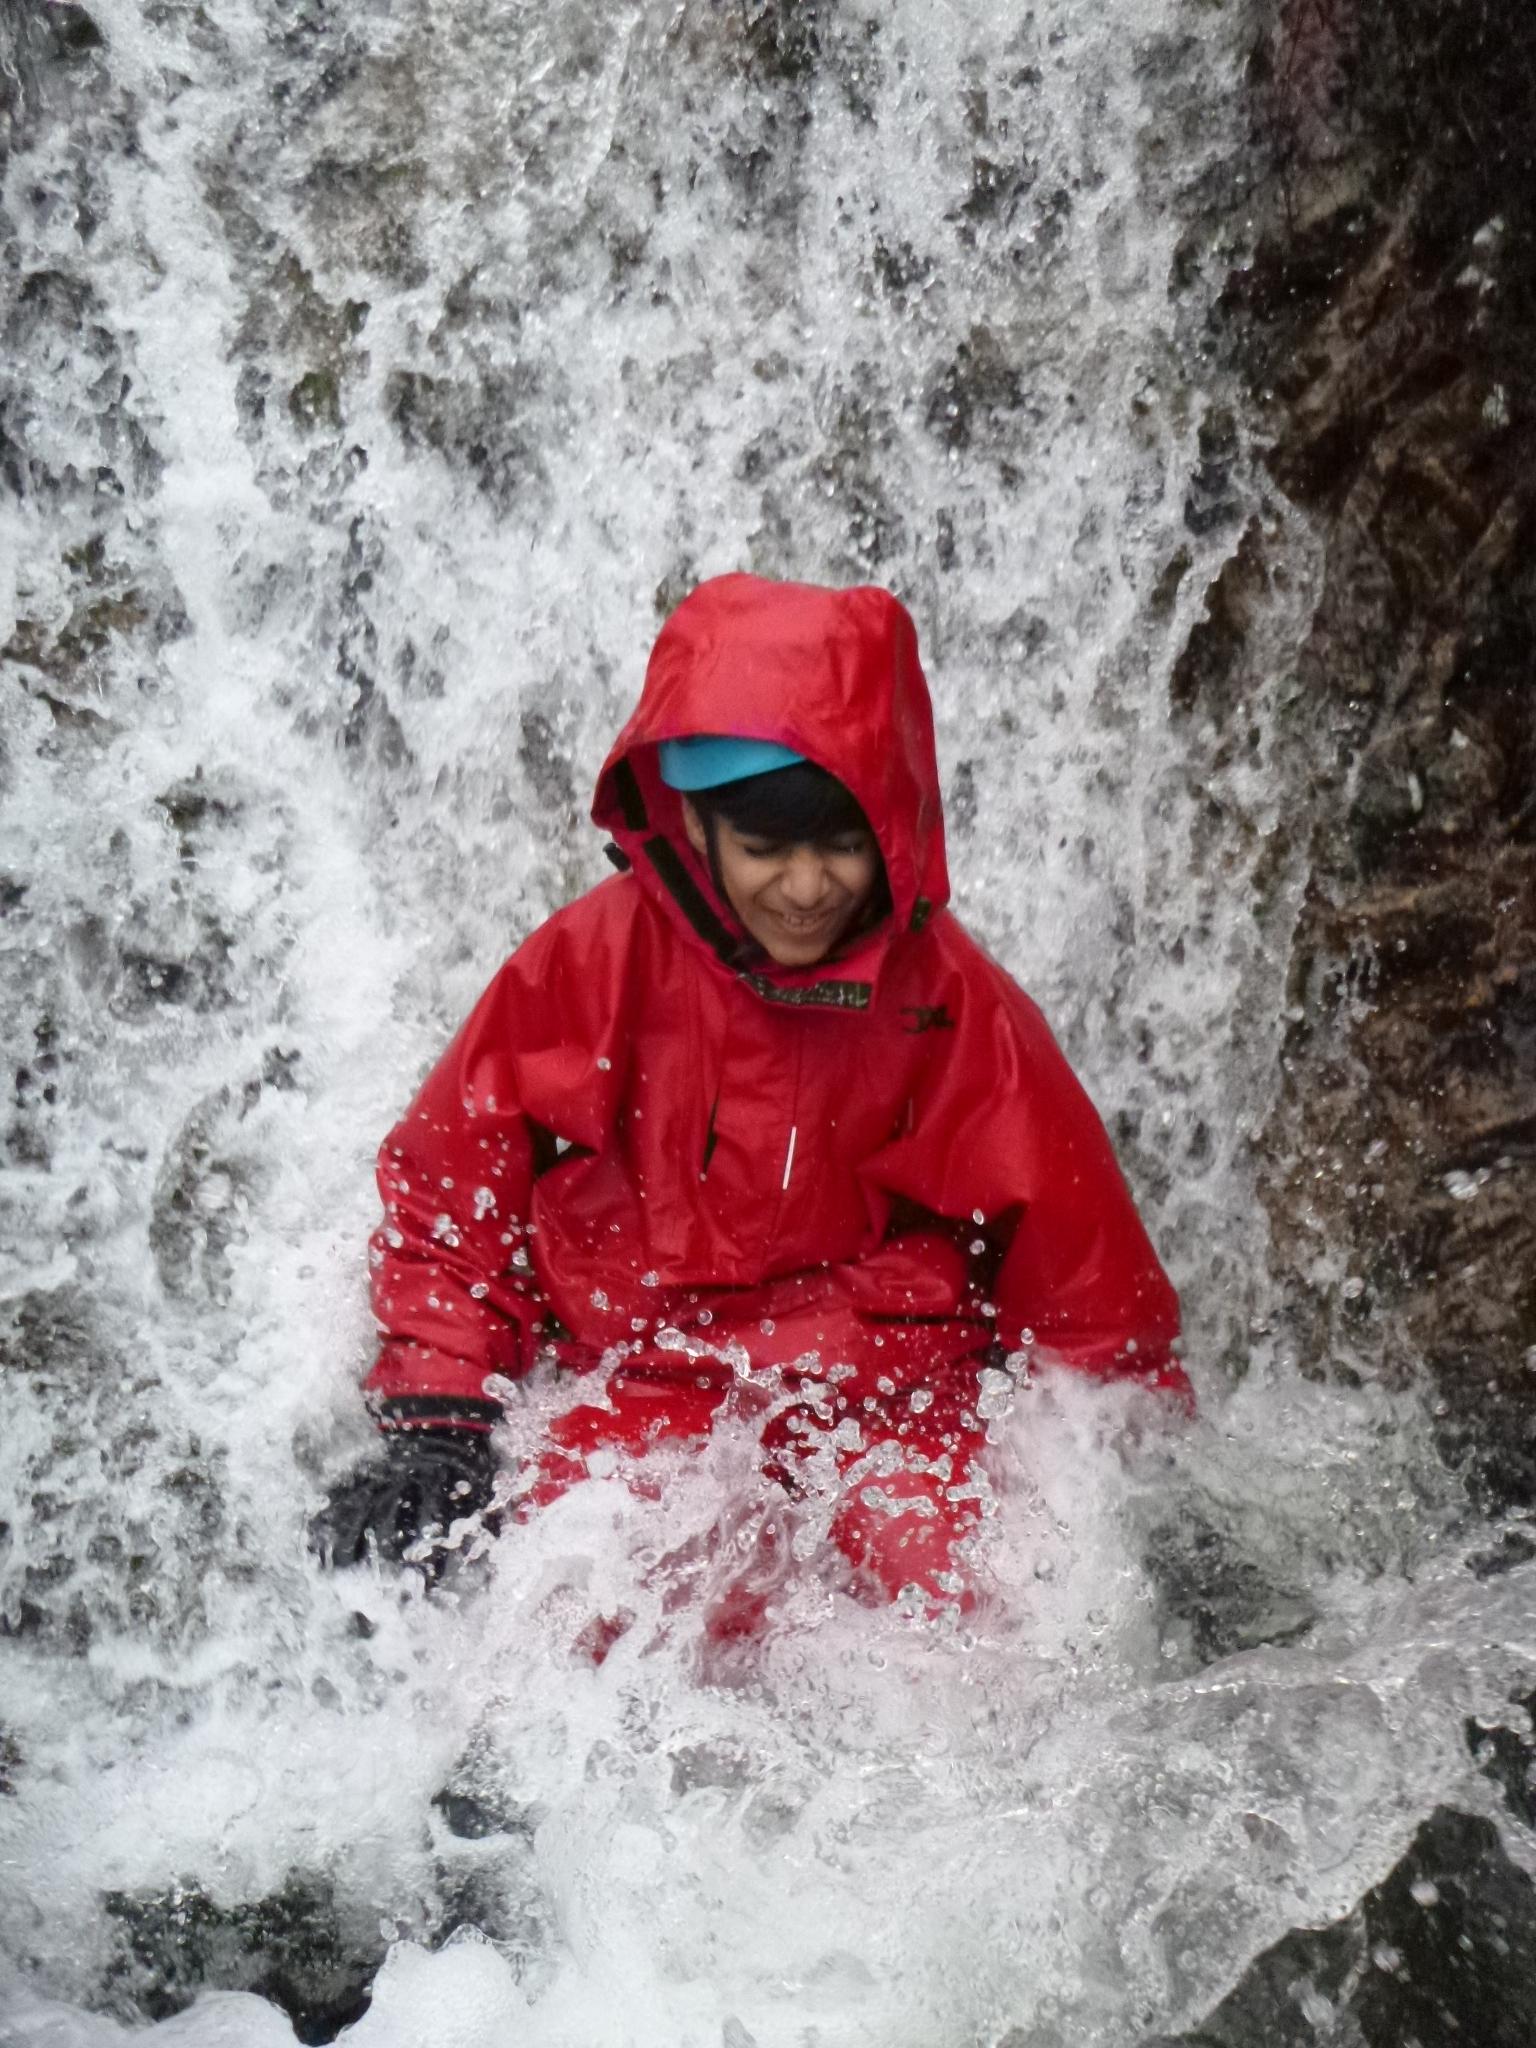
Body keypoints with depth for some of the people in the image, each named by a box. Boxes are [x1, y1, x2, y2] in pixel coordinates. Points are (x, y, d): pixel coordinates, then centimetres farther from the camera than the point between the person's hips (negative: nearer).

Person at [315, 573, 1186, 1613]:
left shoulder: (956, 1005, -4)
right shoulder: (589, 964, -6)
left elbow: (1088, 1278, 5)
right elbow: (449, 1190, 6)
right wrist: (435, 1424, 0)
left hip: (894, 1380, 1)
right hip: (644, 1383, 0)